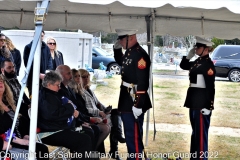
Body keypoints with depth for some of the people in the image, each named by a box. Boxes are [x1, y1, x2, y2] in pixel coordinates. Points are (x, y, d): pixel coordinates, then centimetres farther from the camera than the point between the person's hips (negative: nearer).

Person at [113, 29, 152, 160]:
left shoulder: (140, 54, -20)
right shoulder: (129, 52, 9)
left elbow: (142, 82, -25)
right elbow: (121, 63, 33)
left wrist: (138, 105, -26)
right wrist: (117, 49, 15)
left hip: (134, 101, -10)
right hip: (127, 100, 10)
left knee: (134, 135, -3)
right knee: (129, 134, 20)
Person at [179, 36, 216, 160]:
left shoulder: (208, 64, -16)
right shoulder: (198, 61, 12)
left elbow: (210, 87, -21)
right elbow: (183, 66, 27)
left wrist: (208, 106, -24)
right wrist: (189, 55, 9)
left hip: (202, 103, -10)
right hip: (194, 101, 10)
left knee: (201, 132, -3)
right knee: (195, 131, 17)